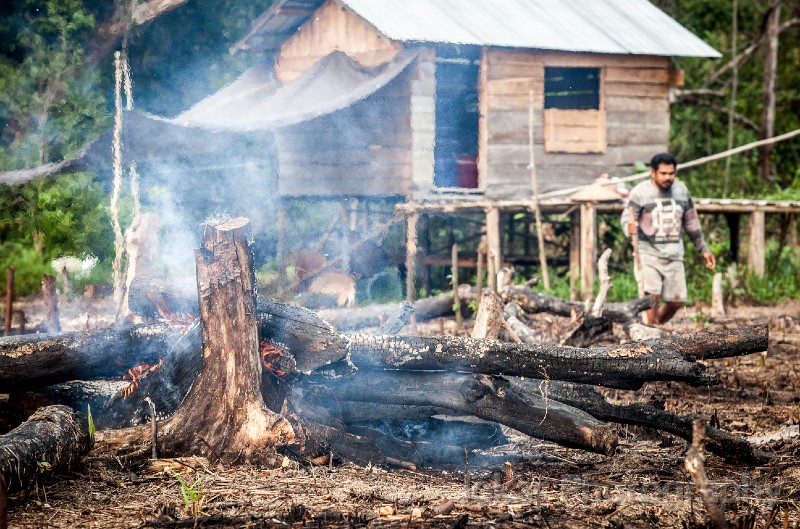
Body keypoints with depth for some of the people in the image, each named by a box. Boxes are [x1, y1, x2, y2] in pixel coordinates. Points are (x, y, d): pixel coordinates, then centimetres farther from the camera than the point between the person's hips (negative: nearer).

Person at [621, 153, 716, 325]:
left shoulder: (681, 190, 11)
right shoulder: (640, 192, -5)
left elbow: (691, 223, 19)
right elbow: (627, 218, -13)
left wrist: (703, 249, 20)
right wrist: (629, 228, -37)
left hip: (674, 257, 5)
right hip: (648, 254, -5)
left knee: (676, 301, 3)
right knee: (652, 297, -19)